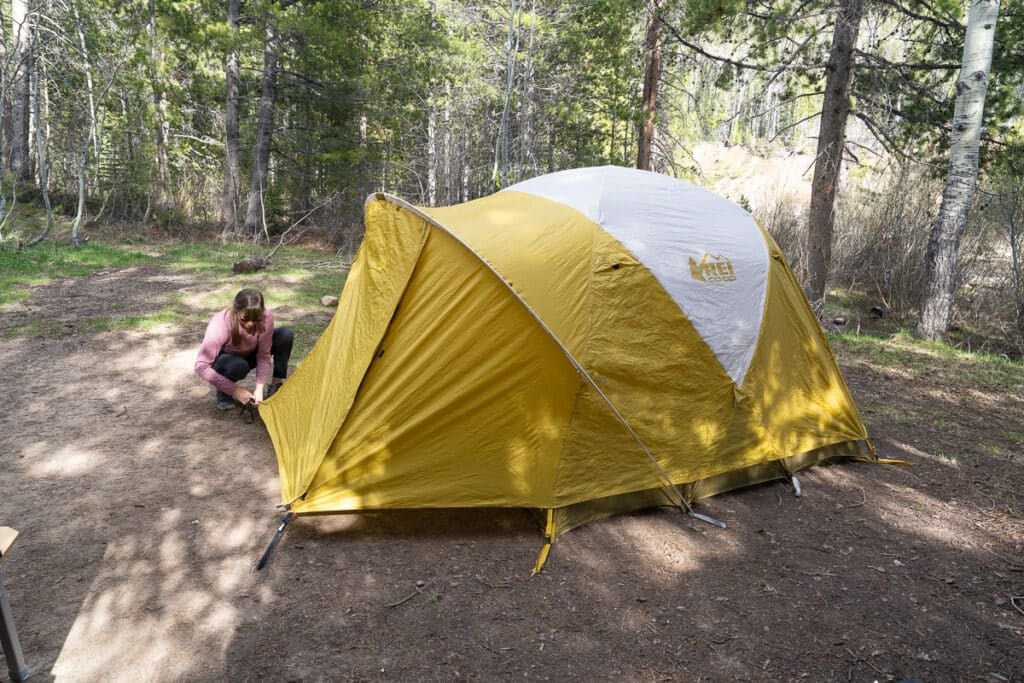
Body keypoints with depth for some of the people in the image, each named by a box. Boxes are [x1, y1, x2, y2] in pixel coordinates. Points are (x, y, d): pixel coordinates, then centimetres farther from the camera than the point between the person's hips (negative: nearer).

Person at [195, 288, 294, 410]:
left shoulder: (266, 317, -28)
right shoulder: (220, 325, -38)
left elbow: (263, 356, -17)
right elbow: (201, 367, -36)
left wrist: (260, 387, -29)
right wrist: (234, 390, -36)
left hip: (247, 355, 4)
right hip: (224, 361, -3)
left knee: (286, 334, -20)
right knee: (238, 365, -40)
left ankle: (277, 386, -6)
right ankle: (224, 393, -7)